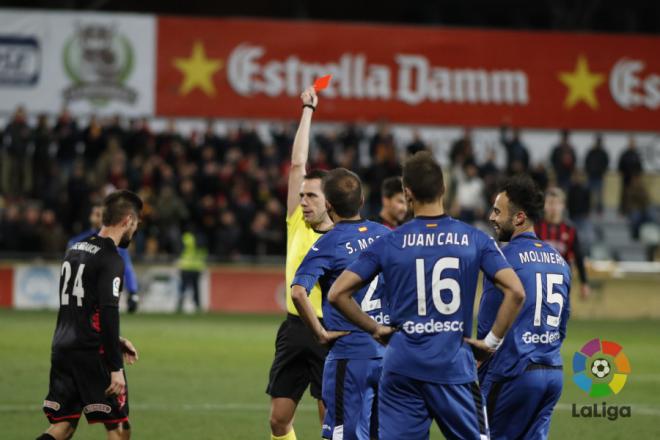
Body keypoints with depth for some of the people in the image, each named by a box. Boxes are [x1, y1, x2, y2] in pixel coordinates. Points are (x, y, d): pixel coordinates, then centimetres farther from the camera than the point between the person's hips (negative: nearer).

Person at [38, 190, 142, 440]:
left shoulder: (75, 250, 15)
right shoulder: (111, 260, -12)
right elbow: (107, 314, -20)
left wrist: (115, 342, 27)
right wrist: (116, 368, -19)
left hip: (62, 350, 8)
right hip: (93, 354, -8)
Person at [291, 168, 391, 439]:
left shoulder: (328, 245, -9)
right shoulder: (385, 236, 8)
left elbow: (298, 292, -22)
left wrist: (320, 332, -11)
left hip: (350, 354, -6)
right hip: (389, 352, 6)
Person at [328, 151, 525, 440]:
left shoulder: (388, 243, 1)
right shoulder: (474, 240, 1)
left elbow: (337, 294, -1)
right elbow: (515, 292, -8)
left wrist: (375, 329, 8)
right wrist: (492, 341, 0)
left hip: (402, 365, 0)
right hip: (454, 365, 0)